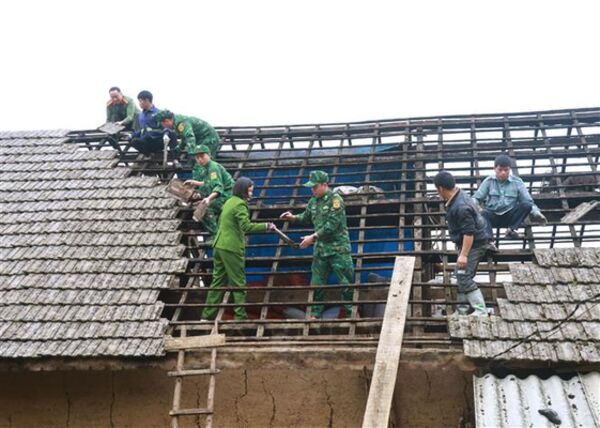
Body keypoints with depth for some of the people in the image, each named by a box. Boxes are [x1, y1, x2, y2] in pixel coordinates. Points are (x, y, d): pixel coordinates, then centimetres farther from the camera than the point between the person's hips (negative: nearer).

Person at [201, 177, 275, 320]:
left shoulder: (229, 202, 14)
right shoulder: (240, 204, -13)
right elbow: (246, 226, -26)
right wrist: (266, 226, -22)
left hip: (219, 246, 8)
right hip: (232, 248, -8)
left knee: (218, 280, 13)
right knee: (238, 282, 0)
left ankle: (208, 313, 15)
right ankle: (240, 315, 2)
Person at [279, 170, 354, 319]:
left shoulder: (335, 200, -14)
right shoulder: (313, 201, 8)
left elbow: (332, 225, -21)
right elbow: (307, 217, 24)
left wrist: (313, 237, -21)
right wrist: (293, 217, 4)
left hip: (338, 249, -7)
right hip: (320, 248, 7)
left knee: (346, 282, -1)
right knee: (317, 283, 9)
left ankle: (351, 313, 8)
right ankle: (315, 314, 19)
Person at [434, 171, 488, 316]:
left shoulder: (460, 206, -29)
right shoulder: (458, 196, 4)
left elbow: (469, 232, -30)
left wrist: (463, 254, -30)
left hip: (472, 245, -11)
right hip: (467, 244, 11)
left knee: (464, 278, -12)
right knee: (461, 276, 15)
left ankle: (481, 311, -9)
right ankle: (462, 310, 24)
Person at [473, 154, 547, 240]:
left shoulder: (517, 182, 4)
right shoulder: (489, 181, 5)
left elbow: (529, 201, 2)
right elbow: (476, 198, 0)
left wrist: (536, 213, -18)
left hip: (510, 217, 1)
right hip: (493, 216, -1)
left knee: (526, 205, -25)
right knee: (483, 214, -34)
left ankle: (512, 229, -31)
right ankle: (488, 239, -54)